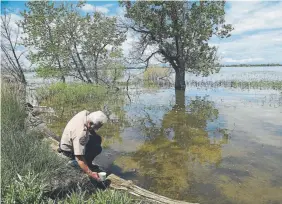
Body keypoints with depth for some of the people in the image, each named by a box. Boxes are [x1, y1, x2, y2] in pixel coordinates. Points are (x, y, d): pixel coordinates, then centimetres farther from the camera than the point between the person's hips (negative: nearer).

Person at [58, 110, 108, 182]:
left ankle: (89, 164, 18)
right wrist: (90, 174, -34)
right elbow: (79, 158, -39)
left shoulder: (86, 113, -21)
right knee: (97, 148, -19)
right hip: (69, 151, -8)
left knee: (97, 139, 9)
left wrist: (92, 132, 3)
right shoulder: (80, 134, -42)